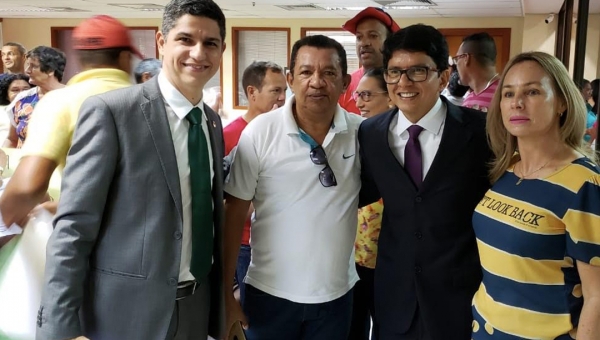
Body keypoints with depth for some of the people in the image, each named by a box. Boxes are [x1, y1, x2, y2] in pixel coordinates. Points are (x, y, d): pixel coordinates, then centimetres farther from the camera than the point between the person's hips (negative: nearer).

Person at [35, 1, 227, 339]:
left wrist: (220, 308, 14)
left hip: (197, 309, 6)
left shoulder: (212, 122, 6)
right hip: (126, 312, -6)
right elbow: (73, 229, -16)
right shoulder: (109, 110, -14)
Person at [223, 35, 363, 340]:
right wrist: (225, 291, -5)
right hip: (270, 292, -1)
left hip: (336, 293, 2)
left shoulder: (362, 132, -6)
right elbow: (235, 212, -7)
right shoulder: (260, 131, -11)